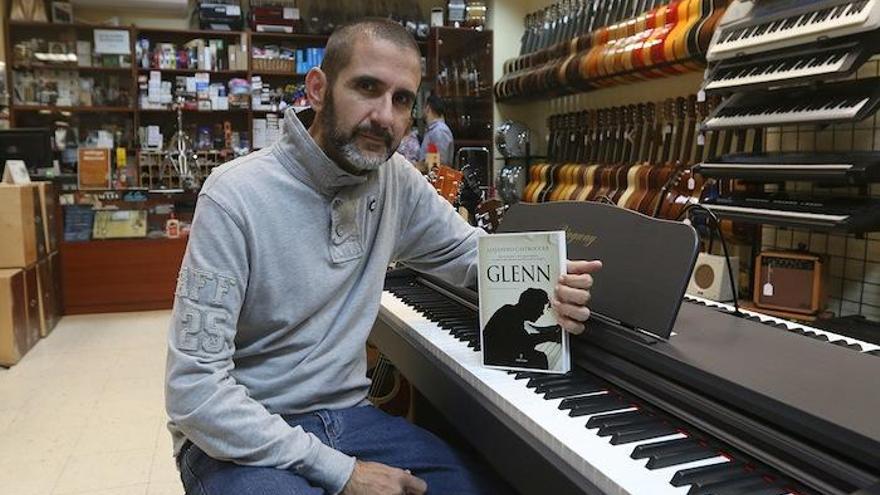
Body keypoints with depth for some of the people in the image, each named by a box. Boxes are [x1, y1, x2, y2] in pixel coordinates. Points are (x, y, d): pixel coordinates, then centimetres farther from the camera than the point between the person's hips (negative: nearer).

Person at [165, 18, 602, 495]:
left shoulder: (396, 180, -5)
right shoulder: (235, 197, -20)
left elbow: (470, 249, 9)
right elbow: (194, 388, -21)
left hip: (346, 415, 5)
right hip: (243, 437, -4)